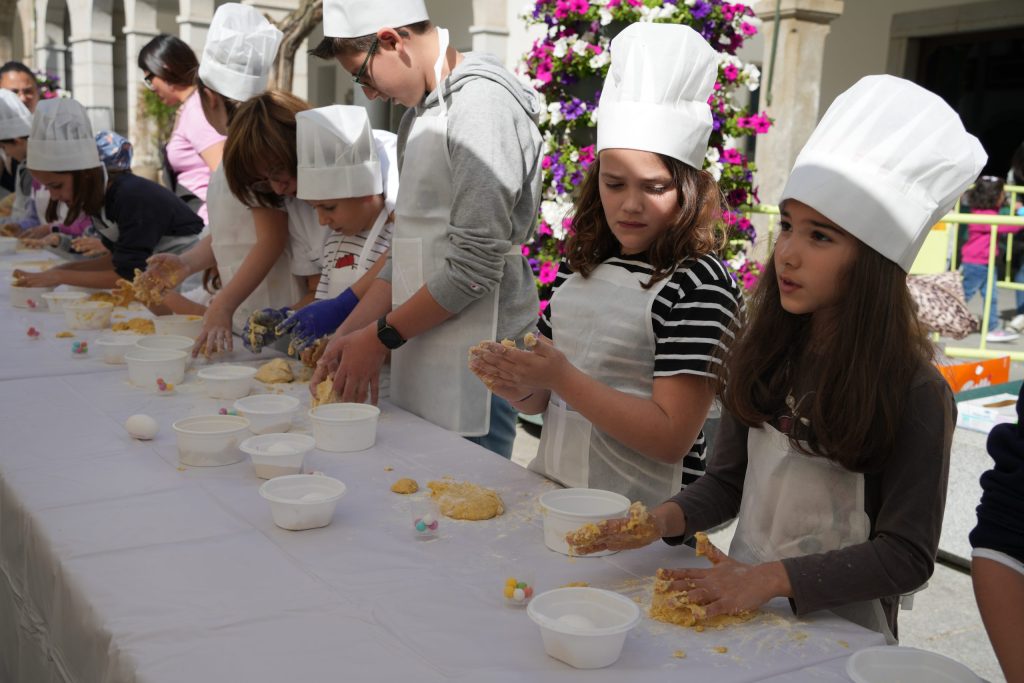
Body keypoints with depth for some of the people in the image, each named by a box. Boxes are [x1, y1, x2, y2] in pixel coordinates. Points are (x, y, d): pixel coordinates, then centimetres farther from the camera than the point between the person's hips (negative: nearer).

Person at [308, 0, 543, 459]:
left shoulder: (482, 102, -12)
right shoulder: (417, 118, 16)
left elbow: (475, 265, -18)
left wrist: (380, 337, -9)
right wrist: (349, 334, 8)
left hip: (471, 370, -8)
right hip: (422, 360, 8)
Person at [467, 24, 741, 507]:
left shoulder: (700, 285, -13)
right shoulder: (580, 267, 6)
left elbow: (672, 438, -17)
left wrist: (562, 378, -20)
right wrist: (516, 385, -8)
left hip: (640, 521, -5)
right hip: (549, 494, 6)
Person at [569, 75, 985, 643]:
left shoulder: (917, 393, -14)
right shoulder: (762, 356, 0)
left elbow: (907, 554, -12)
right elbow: (729, 479, 7)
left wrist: (772, 578, -20)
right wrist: (665, 519, -11)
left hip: (837, 631, -4)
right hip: (739, 608, 4)